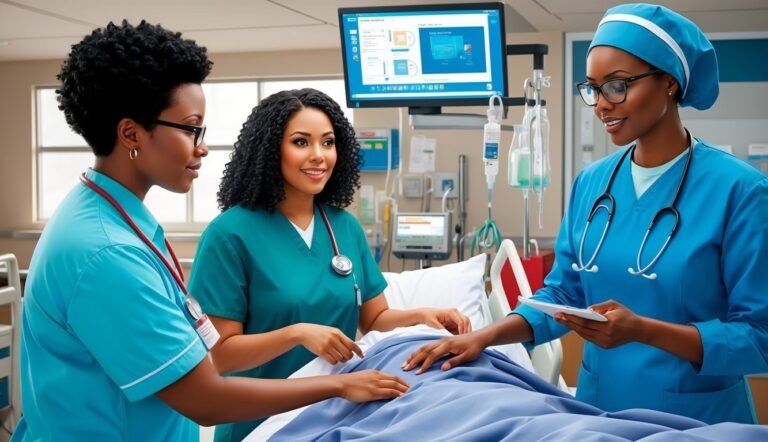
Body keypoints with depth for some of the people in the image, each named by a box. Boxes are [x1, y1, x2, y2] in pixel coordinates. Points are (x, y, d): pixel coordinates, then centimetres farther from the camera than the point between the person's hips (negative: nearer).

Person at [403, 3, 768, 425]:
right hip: (598, 405, 5)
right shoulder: (590, 183, 2)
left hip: (696, 418, -5)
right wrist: (486, 336, -8)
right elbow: (562, 293, 8)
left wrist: (643, 331, -26)